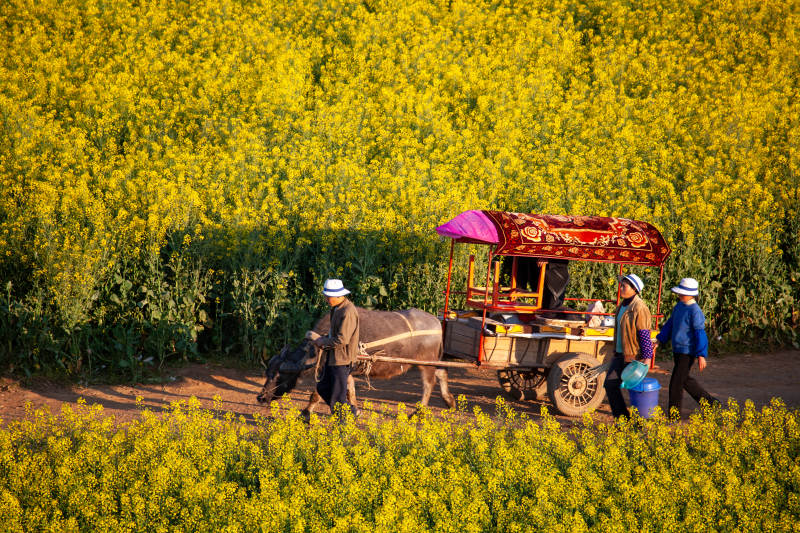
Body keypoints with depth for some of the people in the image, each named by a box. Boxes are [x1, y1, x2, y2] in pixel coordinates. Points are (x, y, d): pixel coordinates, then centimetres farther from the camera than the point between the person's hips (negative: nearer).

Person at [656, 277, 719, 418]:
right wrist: (659, 340, 11)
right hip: (677, 350, 9)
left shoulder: (695, 311, -18)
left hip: (687, 352, -9)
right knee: (685, 380, 20)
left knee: (676, 382, -4)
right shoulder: (679, 306, 7)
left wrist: (701, 355, -22)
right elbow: (670, 324, 17)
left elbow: (700, 333, -20)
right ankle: (711, 403, 33)